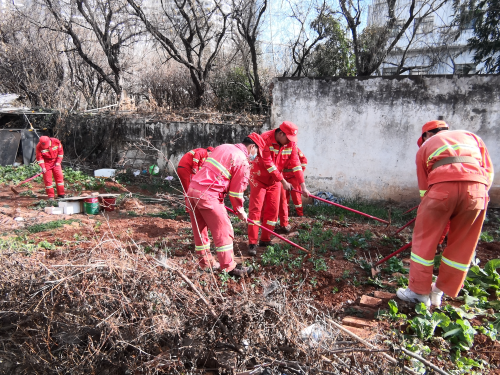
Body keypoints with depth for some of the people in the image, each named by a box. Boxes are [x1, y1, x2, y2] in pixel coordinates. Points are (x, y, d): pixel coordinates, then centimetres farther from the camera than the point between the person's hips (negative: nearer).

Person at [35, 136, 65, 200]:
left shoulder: (56, 142, -17)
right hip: (46, 163, -1)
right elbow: (39, 158, -12)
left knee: (59, 176, -1)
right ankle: (50, 196, 4)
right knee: (47, 179, -4)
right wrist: (43, 167, -19)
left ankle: (61, 194, 7)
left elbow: (60, 152, -4)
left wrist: (58, 162, -8)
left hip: (55, 162, 2)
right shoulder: (39, 147, -19)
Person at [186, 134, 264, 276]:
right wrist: (240, 210, 11)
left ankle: (206, 263, 31)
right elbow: (236, 190, -4)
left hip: (192, 189, 9)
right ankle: (228, 267, 13)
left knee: (200, 230, 17)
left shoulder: (223, 147, 17)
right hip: (207, 195, -9)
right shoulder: (243, 161, -7)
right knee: (224, 231, 4)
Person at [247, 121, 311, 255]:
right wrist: (283, 181, -25)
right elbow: (268, 163, -26)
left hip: (275, 180, 5)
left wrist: (303, 185, -19)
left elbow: (295, 163, -12)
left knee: (272, 209, 4)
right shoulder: (265, 139, -23)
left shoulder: (291, 143, -9)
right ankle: (252, 243, -3)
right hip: (259, 179, -5)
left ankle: (265, 240, 16)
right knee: (256, 209, -7)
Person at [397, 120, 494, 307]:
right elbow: (489, 172, 21)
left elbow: (424, 187, 23)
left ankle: (419, 291, 18)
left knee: (425, 240, 10)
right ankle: (439, 292, 27)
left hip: (443, 187, -3)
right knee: (461, 247, 15)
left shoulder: (425, 146, 25)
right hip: (477, 189, 3)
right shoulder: (471, 137, 32)